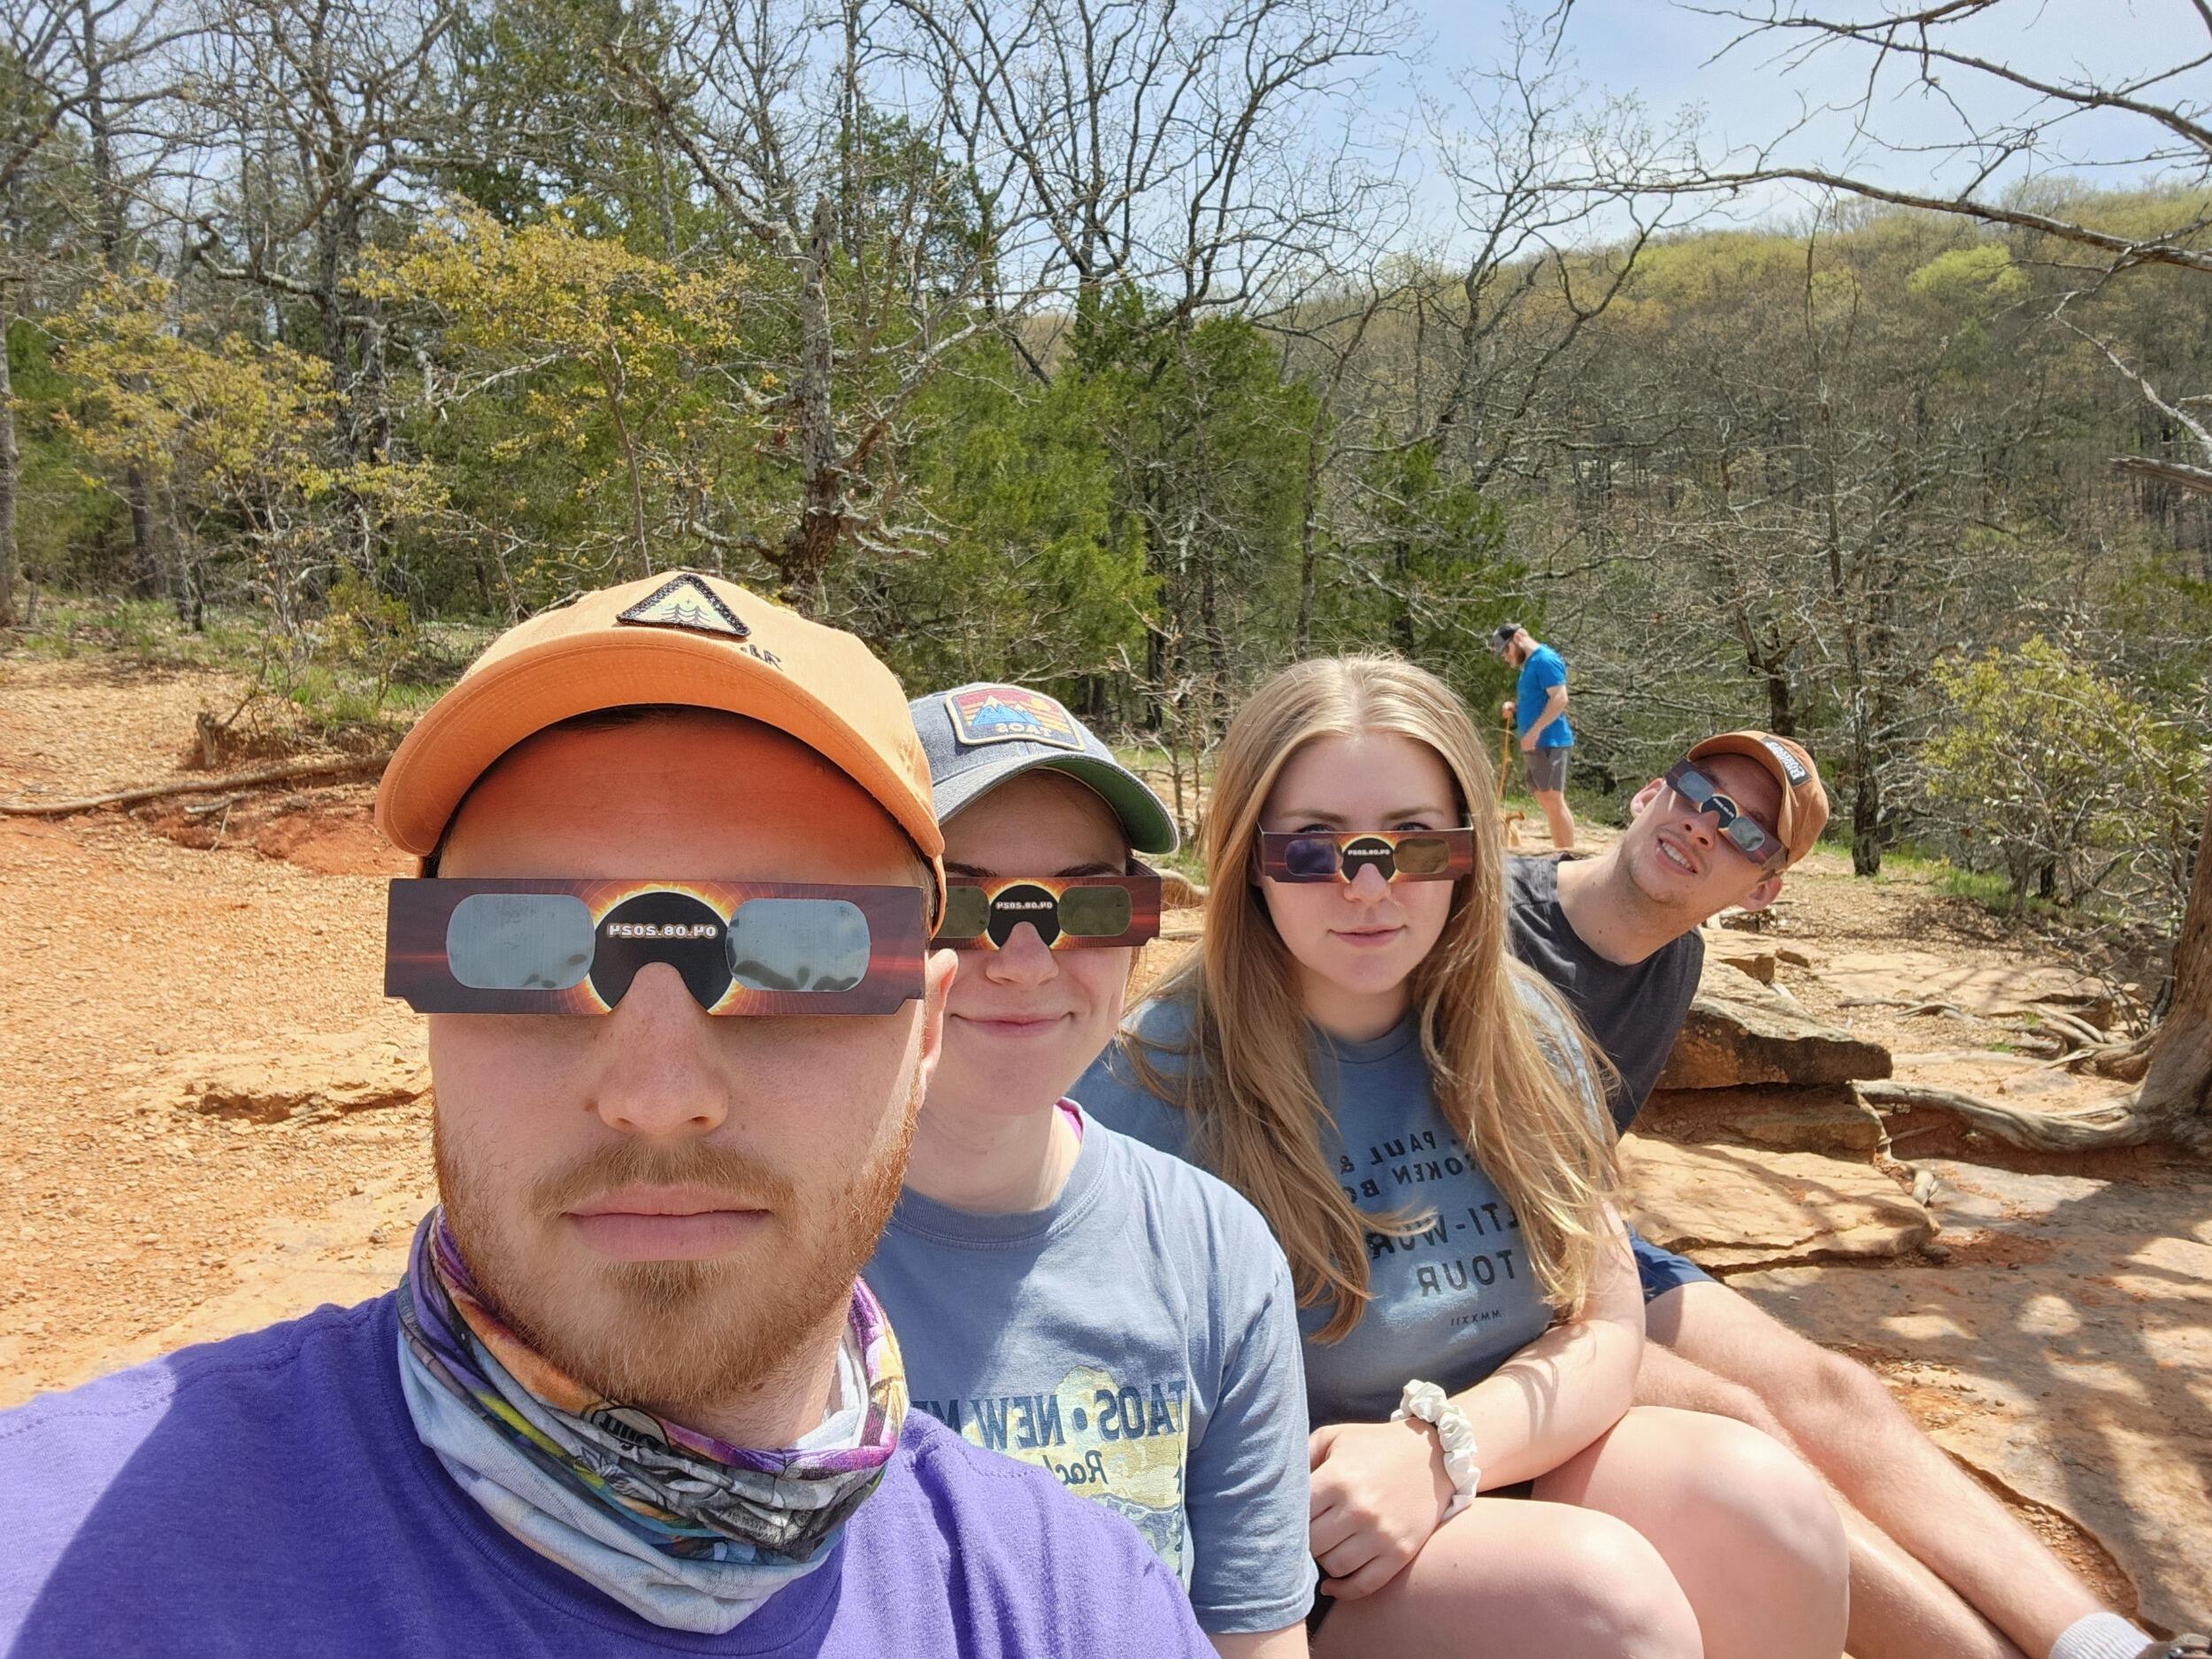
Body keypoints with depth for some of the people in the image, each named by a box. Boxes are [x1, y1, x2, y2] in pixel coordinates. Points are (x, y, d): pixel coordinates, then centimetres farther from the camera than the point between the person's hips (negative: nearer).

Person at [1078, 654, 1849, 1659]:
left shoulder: (1518, 1033, 0)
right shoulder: (1158, 1082, -17)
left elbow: (1606, 1327, 0)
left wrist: (1441, 1446, -19)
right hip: (1298, 1574, -5)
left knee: (1770, 1505, -19)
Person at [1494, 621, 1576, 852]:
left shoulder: (1545, 659, -10)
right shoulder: (1530, 664, 20)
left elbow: (1560, 698, -19)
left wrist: (1535, 730, -24)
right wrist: (1514, 707, 11)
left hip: (1549, 743, -10)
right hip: (1535, 745, 10)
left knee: (1553, 800, -9)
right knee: (1545, 802, 11)